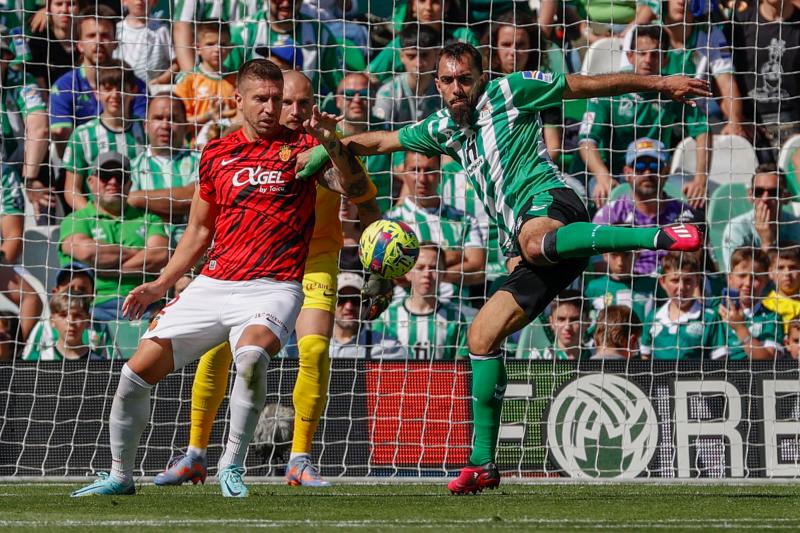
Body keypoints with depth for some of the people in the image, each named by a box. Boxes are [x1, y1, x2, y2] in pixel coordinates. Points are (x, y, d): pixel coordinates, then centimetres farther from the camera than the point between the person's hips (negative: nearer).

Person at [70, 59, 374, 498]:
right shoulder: (216, 154, 13)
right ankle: (120, 475, 19)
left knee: (252, 353, -37)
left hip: (272, 288, -4)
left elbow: (352, 187, -12)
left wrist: (332, 143, -28)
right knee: (137, 371, -2)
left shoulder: (301, 146, 2)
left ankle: (232, 465, -19)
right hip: (213, 284, 4)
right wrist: (160, 286, 14)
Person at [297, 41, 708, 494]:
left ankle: (659, 236, -59)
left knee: (536, 241, -45)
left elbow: (589, 85, 8)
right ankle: (483, 465, 10)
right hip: (526, 241, 8)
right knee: (482, 337, 5)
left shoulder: (509, 92, 4)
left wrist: (659, 83, 9)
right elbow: (380, 141, 38)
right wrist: (327, 150, 29)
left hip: (550, 201, -8)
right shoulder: (444, 129, 23)